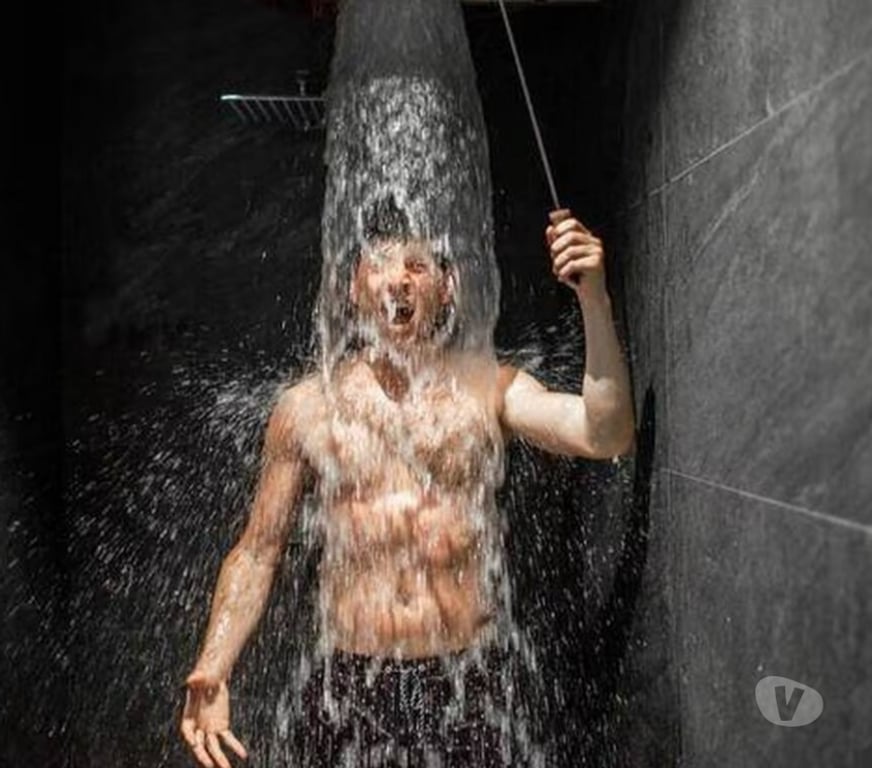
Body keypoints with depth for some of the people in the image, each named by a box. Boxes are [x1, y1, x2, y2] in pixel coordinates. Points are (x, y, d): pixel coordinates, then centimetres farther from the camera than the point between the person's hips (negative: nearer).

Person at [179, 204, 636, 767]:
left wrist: (595, 300, -25)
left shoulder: (488, 388, -2)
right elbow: (257, 552, 5)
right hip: (348, 681, 1)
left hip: (464, 678, 0)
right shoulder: (306, 406, 1)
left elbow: (608, 436, -16)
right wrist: (214, 671, -4)